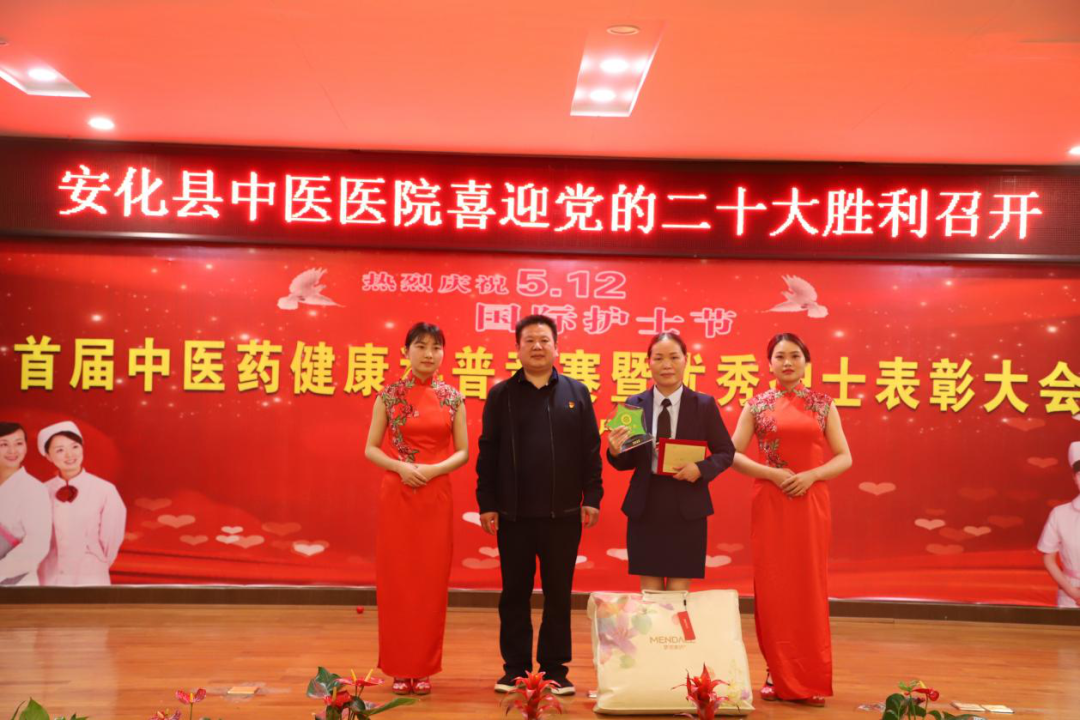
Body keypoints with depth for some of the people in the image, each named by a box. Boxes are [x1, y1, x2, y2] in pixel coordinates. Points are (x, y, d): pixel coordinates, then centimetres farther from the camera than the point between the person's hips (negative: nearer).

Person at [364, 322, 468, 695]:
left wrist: (433, 469, -14)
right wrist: (401, 467, -16)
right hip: (396, 496, -1)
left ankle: (424, 667, 15)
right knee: (396, 578, 3)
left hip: (437, 496, 1)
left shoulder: (453, 398, 4)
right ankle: (400, 668, 14)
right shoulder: (389, 396, 1)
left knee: (431, 580, 4)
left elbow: (463, 452, 4)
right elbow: (371, 449, 2)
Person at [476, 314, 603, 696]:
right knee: (514, 595, 7)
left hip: (563, 514, 1)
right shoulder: (501, 394, 4)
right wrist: (486, 503, -3)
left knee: (558, 595, 7)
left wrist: (592, 496, -2)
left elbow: (590, 450, 4)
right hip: (513, 514, 0)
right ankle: (515, 668, 18)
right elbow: (488, 453, 2)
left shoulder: (577, 392, 6)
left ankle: (555, 669, 17)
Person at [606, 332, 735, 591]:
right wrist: (615, 452, -16)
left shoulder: (704, 405, 0)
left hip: (687, 511, -1)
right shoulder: (634, 404, 3)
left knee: (679, 592, 5)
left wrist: (700, 469, -14)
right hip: (645, 509, 1)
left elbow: (725, 452, 4)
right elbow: (627, 462, 6)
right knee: (649, 591, 9)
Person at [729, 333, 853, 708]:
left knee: (809, 586, 3)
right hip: (769, 503, 0)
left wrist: (810, 475, -13)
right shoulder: (757, 404, 4)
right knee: (772, 585, 2)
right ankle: (777, 673, 13)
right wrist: (771, 473, -13)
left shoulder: (823, 404, 5)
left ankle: (810, 678, 12)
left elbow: (844, 457, 3)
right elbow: (733, 454, 1)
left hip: (810, 503, 0)